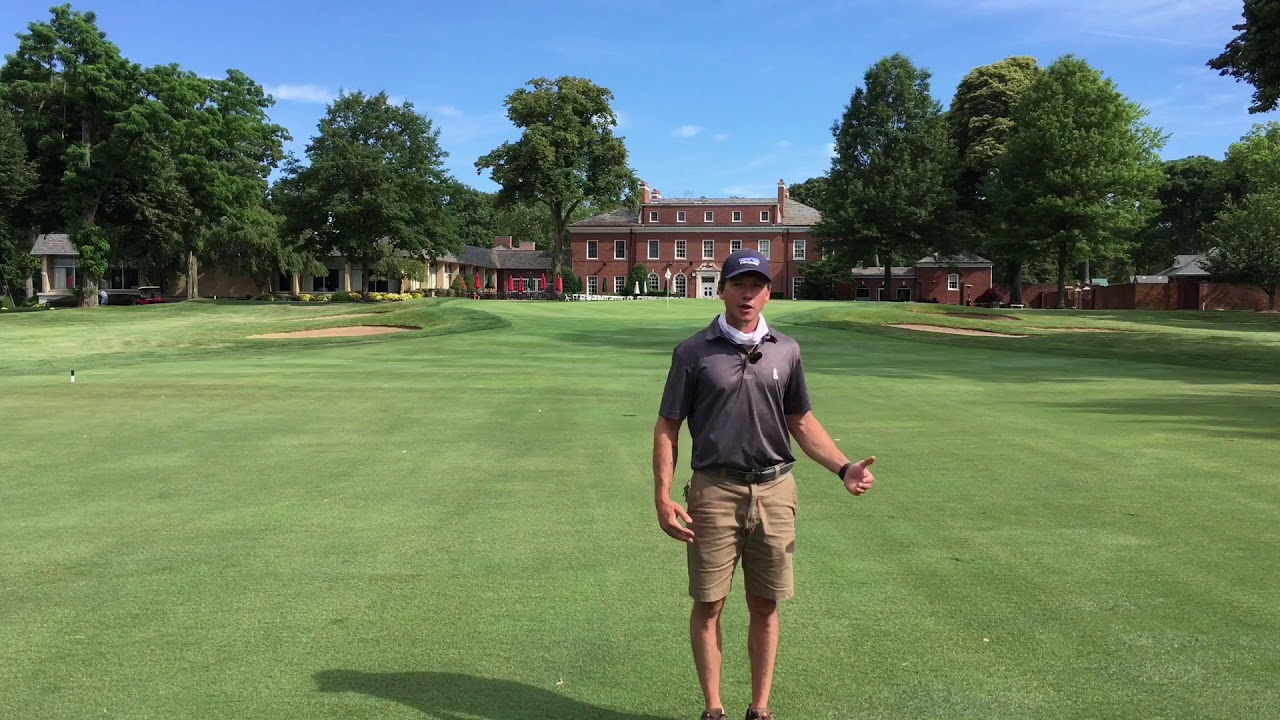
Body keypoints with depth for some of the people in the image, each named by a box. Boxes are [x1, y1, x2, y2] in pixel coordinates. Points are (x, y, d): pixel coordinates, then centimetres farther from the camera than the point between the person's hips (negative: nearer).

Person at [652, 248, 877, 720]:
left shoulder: (786, 351, 6)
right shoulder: (693, 352, -3)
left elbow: (801, 421, 13)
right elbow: (667, 426, -1)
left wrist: (844, 468, 0)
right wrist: (663, 496, -10)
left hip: (774, 491, 3)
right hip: (714, 491, -2)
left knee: (765, 607, 10)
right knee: (708, 605, 5)